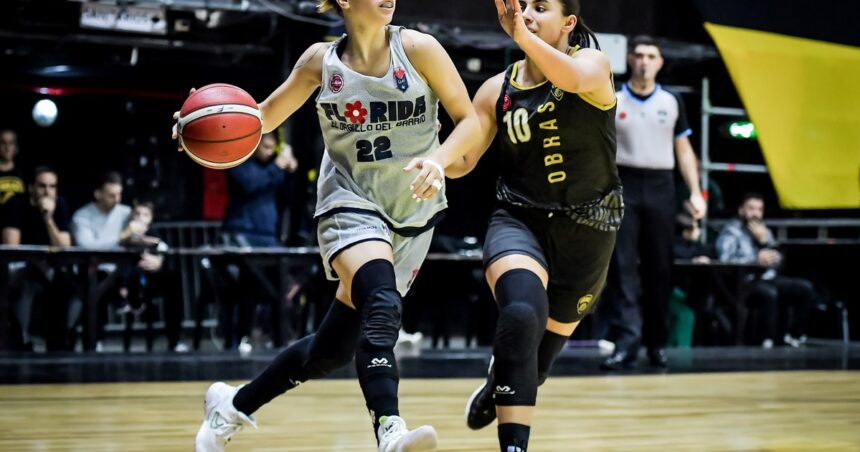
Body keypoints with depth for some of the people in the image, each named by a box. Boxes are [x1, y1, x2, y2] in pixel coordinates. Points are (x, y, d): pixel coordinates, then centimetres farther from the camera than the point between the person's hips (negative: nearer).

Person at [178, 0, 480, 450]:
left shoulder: (416, 49, -7)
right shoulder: (322, 60, -3)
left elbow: (469, 120, -4)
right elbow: (267, 115, 9)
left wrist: (438, 160, -24)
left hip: (413, 212, 2)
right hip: (351, 202, -2)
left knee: (332, 347, 4)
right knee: (382, 303, -32)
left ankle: (234, 405, 25)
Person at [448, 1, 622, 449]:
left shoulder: (592, 62, -7)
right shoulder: (498, 89, 2)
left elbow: (573, 79, -33)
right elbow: (462, 159, 2)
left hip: (587, 231, 0)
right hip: (519, 220, 0)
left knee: (547, 340, 15)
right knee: (522, 312, -31)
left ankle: (499, 386, 52)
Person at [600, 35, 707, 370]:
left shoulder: (671, 103, 10)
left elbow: (684, 151, 13)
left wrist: (695, 191, 5)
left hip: (660, 187, 2)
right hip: (623, 183, -2)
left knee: (659, 267, 4)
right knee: (622, 265, -9)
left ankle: (656, 341, 13)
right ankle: (625, 340, -14)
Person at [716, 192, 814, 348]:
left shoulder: (763, 230, 19)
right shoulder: (731, 231, -2)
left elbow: (777, 262, 12)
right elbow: (725, 260, -19)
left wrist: (764, 241, -4)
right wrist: (756, 259, -25)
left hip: (768, 278, 8)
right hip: (744, 282, -7)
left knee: (805, 287, -9)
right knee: (769, 293, -37)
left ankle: (793, 334, -4)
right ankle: (769, 340, -29)